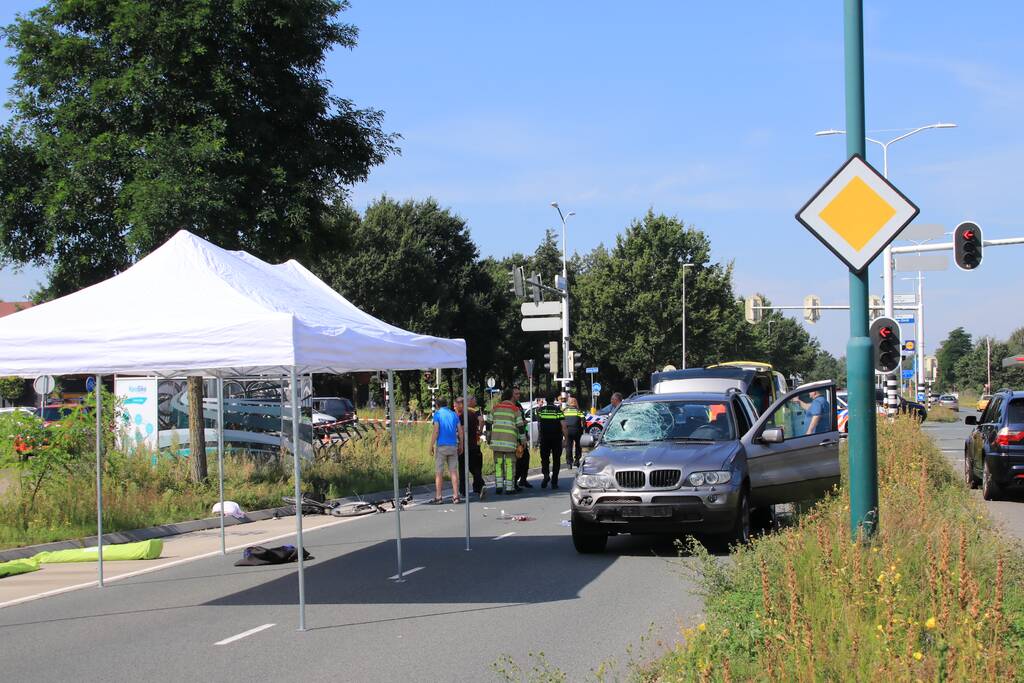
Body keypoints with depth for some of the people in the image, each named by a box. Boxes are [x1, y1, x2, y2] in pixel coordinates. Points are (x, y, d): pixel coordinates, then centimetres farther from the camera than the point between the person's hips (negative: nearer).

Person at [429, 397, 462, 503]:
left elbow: (436, 431, -11)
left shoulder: (437, 414, -3)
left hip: (441, 446, -4)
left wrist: (431, 446, -6)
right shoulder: (454, 414, 10)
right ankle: (456, 496, 0)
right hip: (453, 446, 4)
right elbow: (460, 432, 8)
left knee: (439, 472, 1)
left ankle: (438, 497, -1)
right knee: (453, 471, 4)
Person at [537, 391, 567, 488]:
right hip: (557, 438, -1)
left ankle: (546, 474, -18)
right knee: (556, 459, 7)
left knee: (544, 458, 9)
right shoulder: (558, 410, -7)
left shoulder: (541, 410, 0)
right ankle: (554, 481, 5)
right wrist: (565, 437, -3)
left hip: (544, 438, 1)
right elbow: (563, 426, -11)